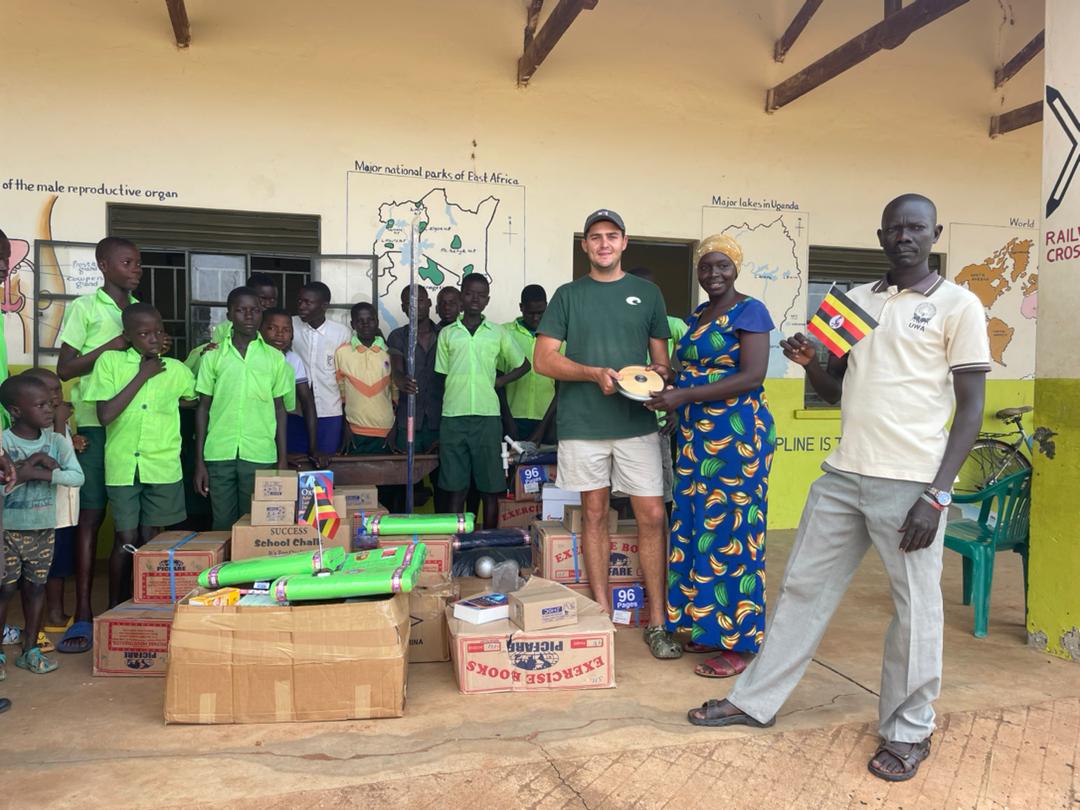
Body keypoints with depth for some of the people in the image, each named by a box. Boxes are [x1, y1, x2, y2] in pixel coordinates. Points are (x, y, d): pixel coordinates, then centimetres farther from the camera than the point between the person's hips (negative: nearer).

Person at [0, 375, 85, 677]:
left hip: (44, 529, 3)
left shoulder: (57, 441, -3)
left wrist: (39, 471, -20)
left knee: (36, 587, 11)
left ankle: (30, 648, 23)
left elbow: (78, 477, -12)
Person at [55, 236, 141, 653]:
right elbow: (64, 369, -3)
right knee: (91, 514, -3)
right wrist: (110, 347, -12)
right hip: (96, 425, -4)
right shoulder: (84, 308, 1)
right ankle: (83, 616, 1)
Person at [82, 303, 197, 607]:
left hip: (163, 465, 2)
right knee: (126, 540, 2)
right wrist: (142, 376, -12)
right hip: (123, 464, -1)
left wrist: (167, 404, 8)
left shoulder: (176, 369, 3)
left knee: (150, 538, 8)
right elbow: (105, 415, -12)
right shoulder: (110, 362, -3)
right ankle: (115, 609, 19)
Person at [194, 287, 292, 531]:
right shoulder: (213, 356, 5)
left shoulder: (275, 358, 5)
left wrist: (282, 460, 4)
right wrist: (199, 461, 3)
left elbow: (280, 410, 8)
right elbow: (203, 408, 8)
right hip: (219, 455, 0)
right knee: (223, 525, 6)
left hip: (260, 456, 0)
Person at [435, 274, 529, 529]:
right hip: (453, 417, 0)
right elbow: (442, 377, 12)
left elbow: (523, 365, 18)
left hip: (487, 416, 0)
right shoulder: (447, 334, 10)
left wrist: (499, 381, 3)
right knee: (455, 489, 3)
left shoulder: (498, 333, 9)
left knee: (490, 488, 3)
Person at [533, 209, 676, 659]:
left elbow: (660, 356, 14)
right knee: (595, 515, 7)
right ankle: (603, 615, 17)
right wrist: (595, 373, -13)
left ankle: (656, 621, 8)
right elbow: (544, 358, 0)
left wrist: (661, 375, -9)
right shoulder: (568, 295, 7)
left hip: (637, 423, 1)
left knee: (652, 516, -2)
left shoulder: (647, 293, 11)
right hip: (583, 424, 0)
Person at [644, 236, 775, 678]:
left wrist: (685, 396, -20)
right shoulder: (696, 318, 17)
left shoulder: (749, 311, -6)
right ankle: (709, 627, 21)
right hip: (696, 436, 8)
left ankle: (737, 643, 6)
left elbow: (752, 376, -17)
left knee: (730, 531, -4)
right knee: (697, 529, 9)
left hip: (737, 433, -8)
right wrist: (669, 399, 1)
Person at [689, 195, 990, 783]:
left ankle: (908, 730, 26)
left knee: (915, 607, 6)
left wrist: (937, 494, -13)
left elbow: (971, 408, -5)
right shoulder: (857, 301, 13)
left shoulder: (958, 306, -2)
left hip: (910, 483, -5)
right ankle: (755, 700, 24)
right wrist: (809, 363, -3)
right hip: (842, 475, 5)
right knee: (803, 587, 11)